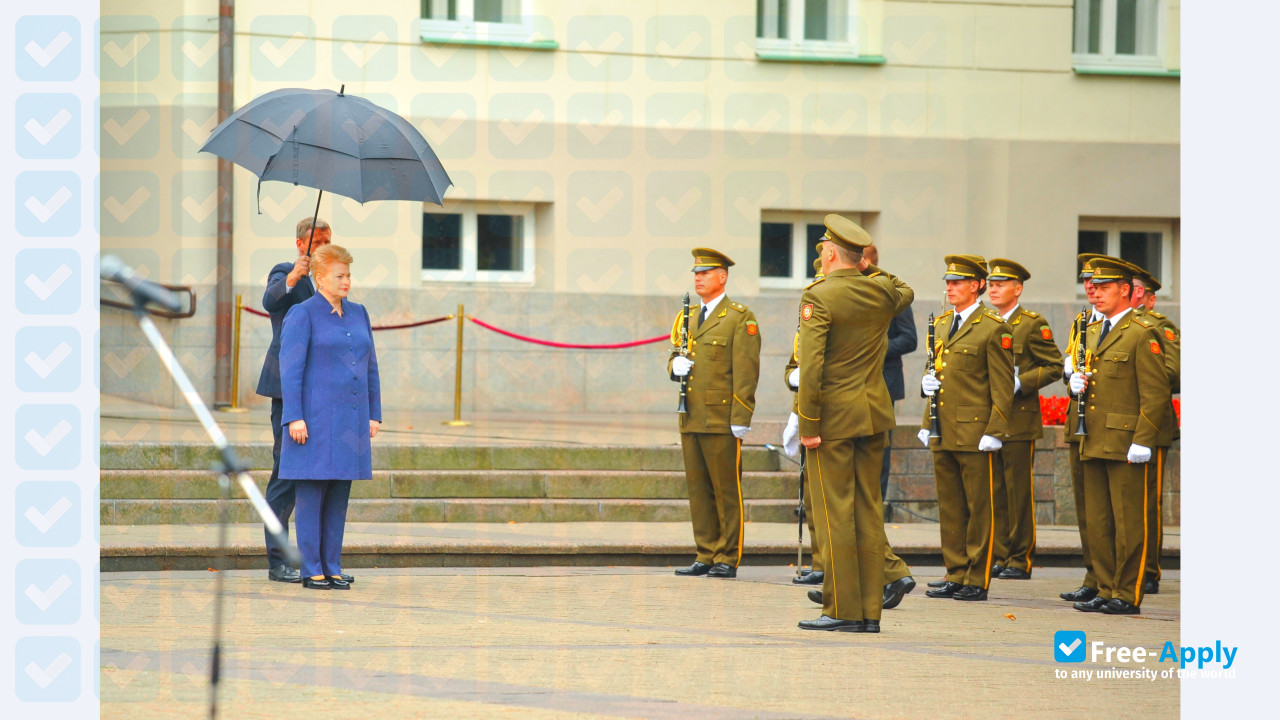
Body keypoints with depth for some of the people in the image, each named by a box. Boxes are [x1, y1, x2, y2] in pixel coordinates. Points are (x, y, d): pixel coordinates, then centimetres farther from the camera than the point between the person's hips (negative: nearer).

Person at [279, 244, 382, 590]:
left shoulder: (358, 314, 13)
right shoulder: (302, 315, -4)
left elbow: (370, 367, 17)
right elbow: (290, 368, -9)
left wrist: (374, 415, 11)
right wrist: (295, 418, -16)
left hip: (351, 420, 6)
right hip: (315, 419, -6)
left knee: (339, 497, 7)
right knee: (311, 496, -3)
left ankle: (332, 568, 11)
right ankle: (311, 571, 0)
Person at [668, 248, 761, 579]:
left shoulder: (741, 318, -4)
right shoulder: (687, 317, 18)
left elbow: (746, 372, -9)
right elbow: (674, 359, 25)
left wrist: (740, 419, -15)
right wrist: (676, 365, -1)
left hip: (722, 420, -7)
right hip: (691, 420, 7)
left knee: (726, 490, -3)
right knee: (698, 490, 8)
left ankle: (728, 559, 1)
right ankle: (706, 555, 13)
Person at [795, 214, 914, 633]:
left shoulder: (819, 297, -13)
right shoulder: (882, 292, 5)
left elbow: (811, 366, -18)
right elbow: (906, 292, 33)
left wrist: (808, 425, -14)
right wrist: (869, 269, 25)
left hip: (834, 416, -6)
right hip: (875, 411, 6)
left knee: (835, 512, -3)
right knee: (868, 510, 8)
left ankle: (842, 610, -3)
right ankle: (870, 610, 9)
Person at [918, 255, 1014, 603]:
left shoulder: (994, 328, -7)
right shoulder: (941, 324, 15)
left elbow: (1003, 387, -9)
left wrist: (994, 432, -14)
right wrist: (926, 384, 8)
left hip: (975, 433, -7)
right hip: (943, 434, 7)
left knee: (980, 508, -1)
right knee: (950, 508, 10)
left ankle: (978, 580, 3)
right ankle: (956, 575, 16)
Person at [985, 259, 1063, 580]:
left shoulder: (1033, 324, -4)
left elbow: (1054, 366, -8)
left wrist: (1019, 383, -17)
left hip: (1019, 421, -6)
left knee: (1019, 492, -3)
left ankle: (1021, 560, 2)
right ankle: (999, 556, 12)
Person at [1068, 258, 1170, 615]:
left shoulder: (1142, 334, -8)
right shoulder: (1093, 331, 17)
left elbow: (1156, 394, -12)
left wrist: (1142, 442, -17)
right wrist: (1077, 382, 6)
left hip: (1126, 446, -8)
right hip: (1094, 444, 8)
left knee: (1129, 524, -3)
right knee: (1097, 523, 9)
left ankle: (1128, 595, 1)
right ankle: (1106, 591, 15)